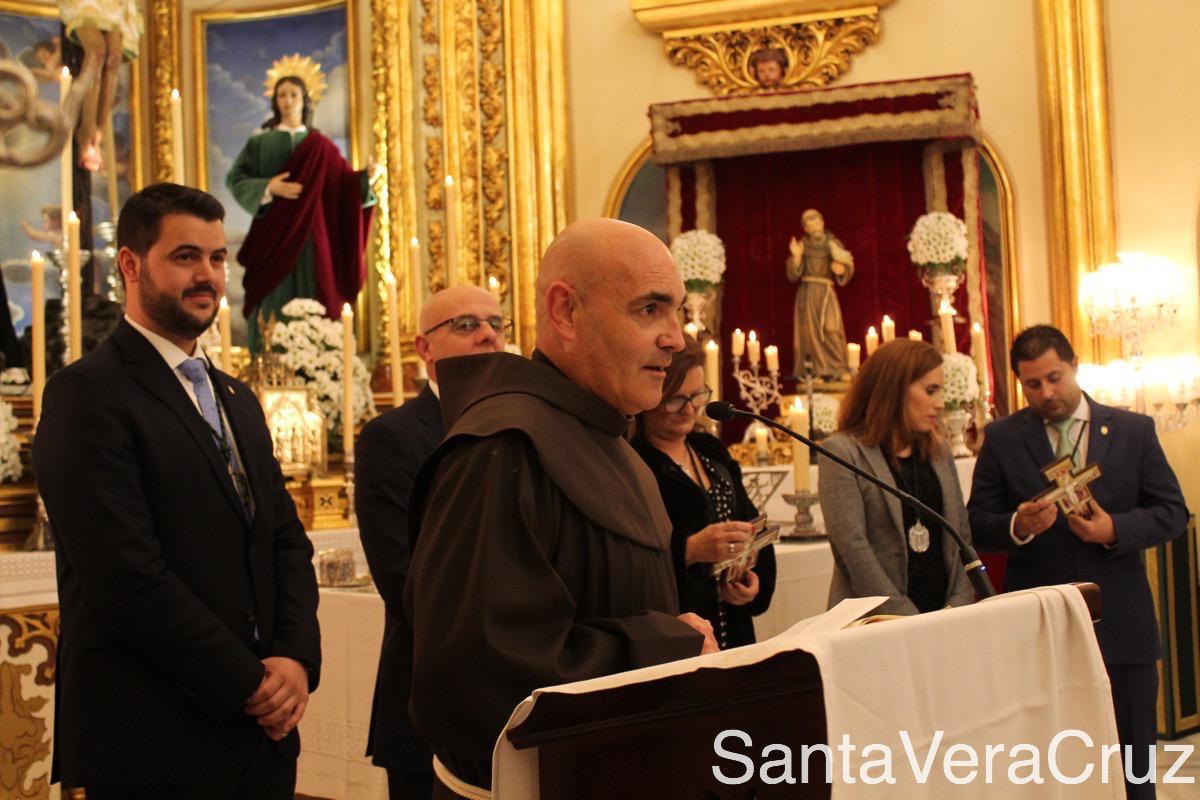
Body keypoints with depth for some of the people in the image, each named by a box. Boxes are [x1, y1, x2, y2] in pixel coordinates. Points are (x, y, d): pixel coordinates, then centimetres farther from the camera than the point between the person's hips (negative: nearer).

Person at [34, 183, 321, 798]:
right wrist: (248, 682, -12)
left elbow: (286, 539, 12)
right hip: (156, 743, -7)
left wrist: (295, 657, -4)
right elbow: (127, 577, -17)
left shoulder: (237, 399, 16)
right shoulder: (88, 392, -9)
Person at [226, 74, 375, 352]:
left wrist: (365, 177, -16)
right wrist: (268, 187, -15)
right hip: (273, 237, -1)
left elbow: (343, 183, 4)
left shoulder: (320, 147, 10)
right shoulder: (260, 142, 7)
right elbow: (235, 178, 0)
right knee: (275, 303, -5)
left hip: (311, 238, 1)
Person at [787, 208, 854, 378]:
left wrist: (842, 269, -20)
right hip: (807, 293, 1)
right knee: (810, 331, -1)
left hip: (826, 293, -1)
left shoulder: (833, 243, 3)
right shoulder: (802, 245, 3)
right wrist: (796, 256, -17)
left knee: (831, 329, -11)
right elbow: (793, 275, -3)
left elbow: (849, 267, 1)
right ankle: (815, 372, 4)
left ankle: (837, 369, -5)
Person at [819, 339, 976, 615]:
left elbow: (961, 535, 12)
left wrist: (959, 606, -2)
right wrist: (908, 621, -17)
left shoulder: (939, 452, 13)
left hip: (941, 616, 5)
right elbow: (853, 548, -13)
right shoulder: (842, 453, -6)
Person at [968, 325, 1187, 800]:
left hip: (1121, 628, 1)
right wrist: (1017, 526, -21)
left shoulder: (1134, 431, 3)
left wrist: (1116, 529, -16)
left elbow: (1173, 512, 2)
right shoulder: (1002, 439, 2)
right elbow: (977, 525, 0)